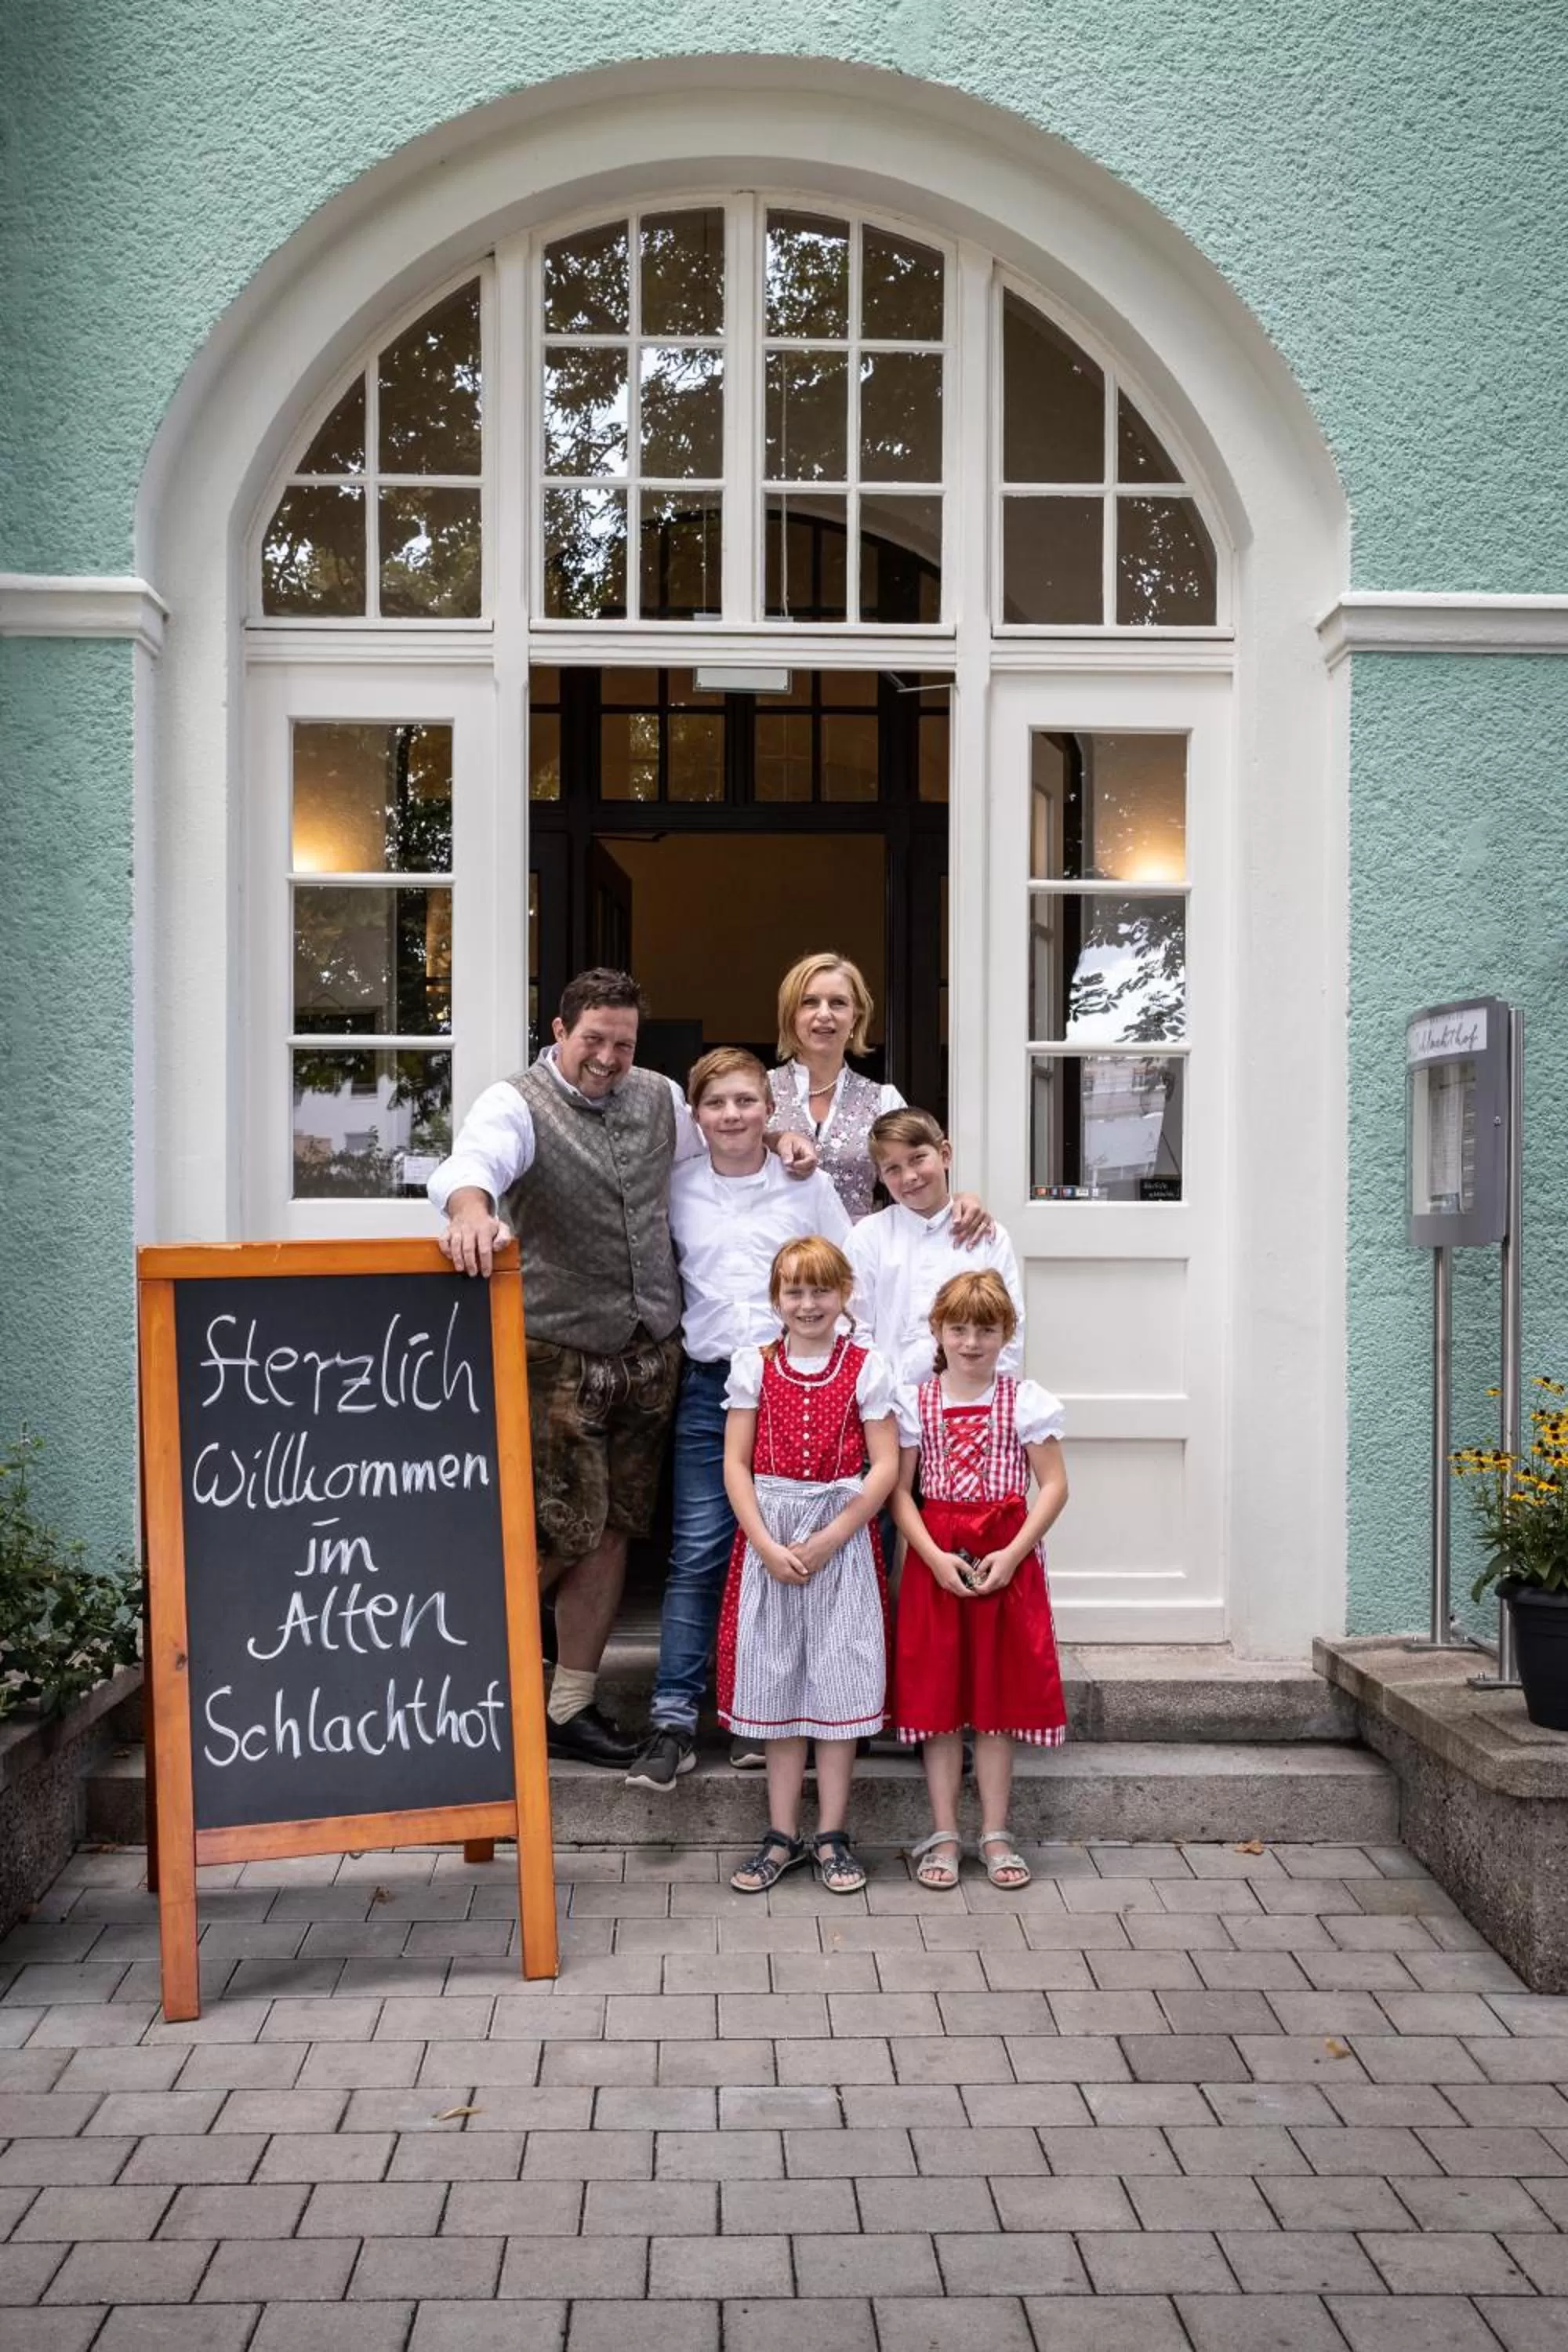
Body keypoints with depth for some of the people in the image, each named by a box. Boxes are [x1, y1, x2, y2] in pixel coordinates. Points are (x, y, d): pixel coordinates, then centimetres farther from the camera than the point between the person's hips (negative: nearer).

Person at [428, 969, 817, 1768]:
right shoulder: (515, 1105, -8)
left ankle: (569, 1706, 20)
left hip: (650, 1353, 6)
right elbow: (475, 1159, -29)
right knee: (564, 1530, -8)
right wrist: (473, 1207, -52)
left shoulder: (660, 1098, 10)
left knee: (613, 1530, 9)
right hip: (560, 1356, -6)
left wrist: (780, 1138, 4)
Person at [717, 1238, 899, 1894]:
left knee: (838, 1684, 2)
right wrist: (767, 1544, -10)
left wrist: (828, 1541, -12)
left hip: (842, 1538, -1)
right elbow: (736, 1464, 0)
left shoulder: (865, 1368, 0)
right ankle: (782, 1835, 17)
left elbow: (884, 1467, -5)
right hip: (769, 1539, 1)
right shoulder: (754, 1367, 3)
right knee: (776, 1681, 7)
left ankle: (832, 1835, 14)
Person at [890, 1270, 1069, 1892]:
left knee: (999, 1697, 6)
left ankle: (996, 1836, 16)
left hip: (1007, 1560, 0)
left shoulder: (1026, 1401, 0)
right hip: (935, 1562, 1)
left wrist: (1012, 1554, -13)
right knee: (937, 1697, 4)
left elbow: (1054, 1485, -2)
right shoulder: (914, 1402, 2)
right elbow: (899, 1490, 0)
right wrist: (935, 1557, -13)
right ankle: (943, 1836, 13)